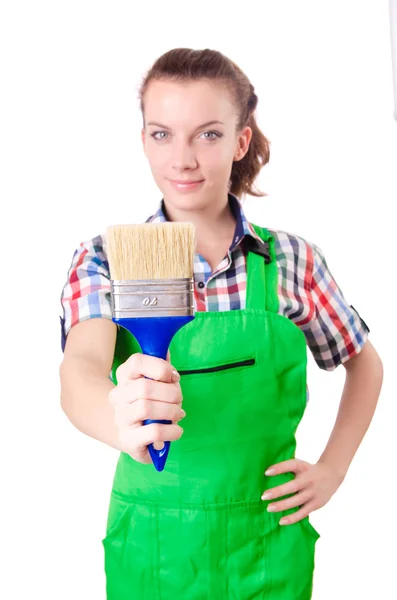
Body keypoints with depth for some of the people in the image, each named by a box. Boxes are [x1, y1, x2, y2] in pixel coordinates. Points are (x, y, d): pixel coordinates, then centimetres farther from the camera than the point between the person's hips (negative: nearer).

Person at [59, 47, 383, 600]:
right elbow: (80, 370, -27)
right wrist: (119, 419, -48)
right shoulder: (105, 259, -9)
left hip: (269, 547, 1)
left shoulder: (293, 260, -6)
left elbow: (365, 365, 9)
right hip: (151, 548, 0)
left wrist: (332, 470, -2)